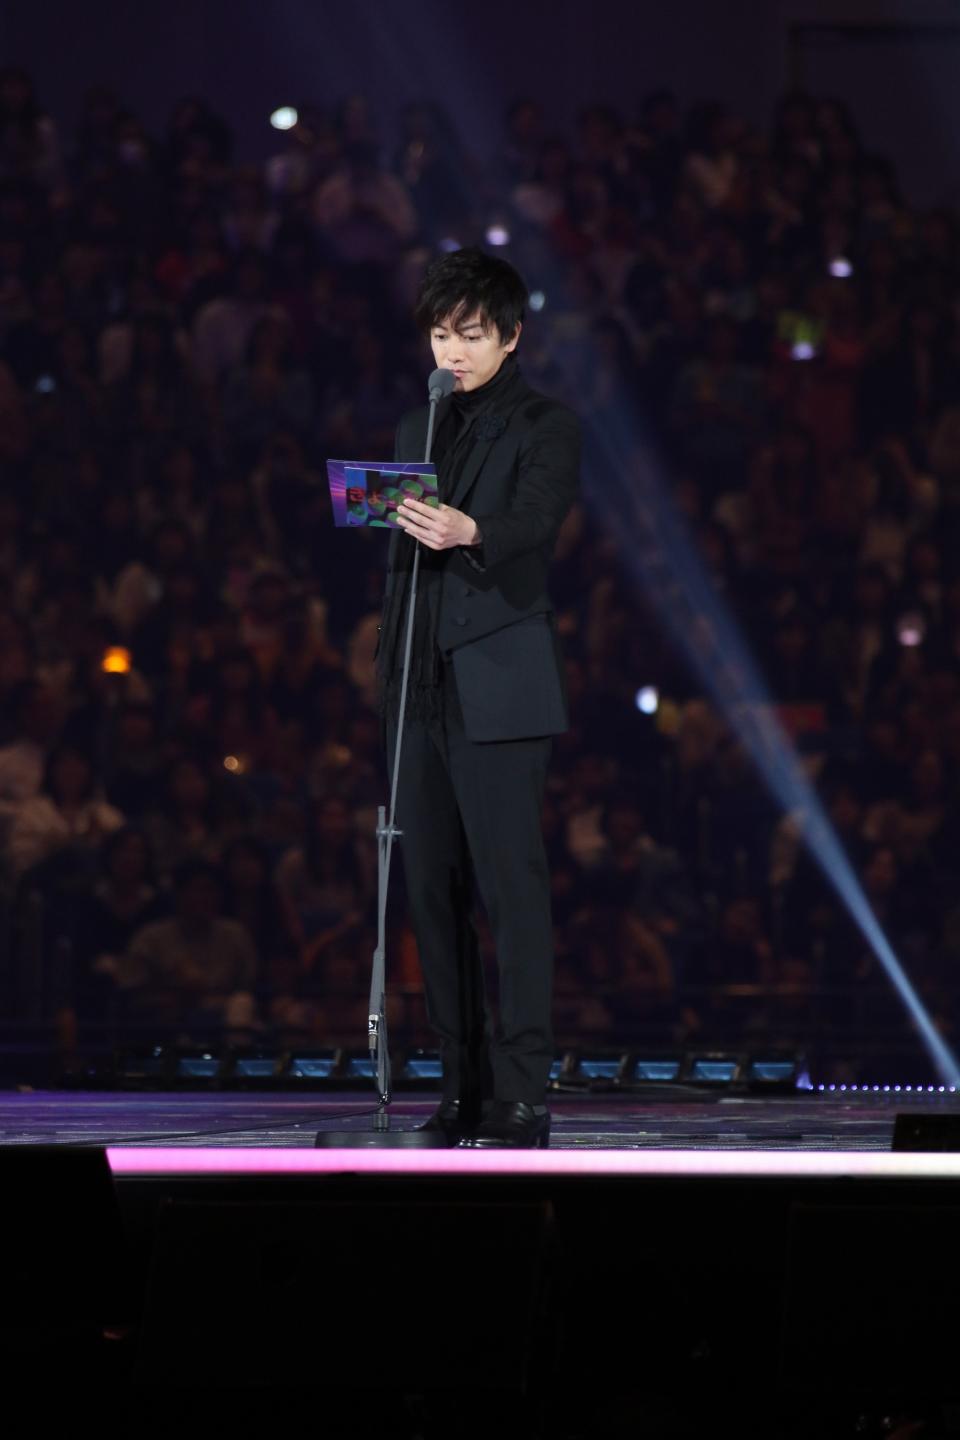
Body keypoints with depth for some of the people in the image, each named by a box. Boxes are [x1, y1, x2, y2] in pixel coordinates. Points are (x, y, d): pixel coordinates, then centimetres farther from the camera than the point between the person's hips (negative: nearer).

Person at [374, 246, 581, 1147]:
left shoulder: (545, 429, 0)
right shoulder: (417, 432, 19)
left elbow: (535, 517, -20)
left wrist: (468, 531, -41)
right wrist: (388, 666, 15)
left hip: (499, 687, -6)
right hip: (421, 688, 6)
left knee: (511, 882, -11)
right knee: (432, 887, 5)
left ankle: (522, 1096, -13)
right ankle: (462, 1089, 10)